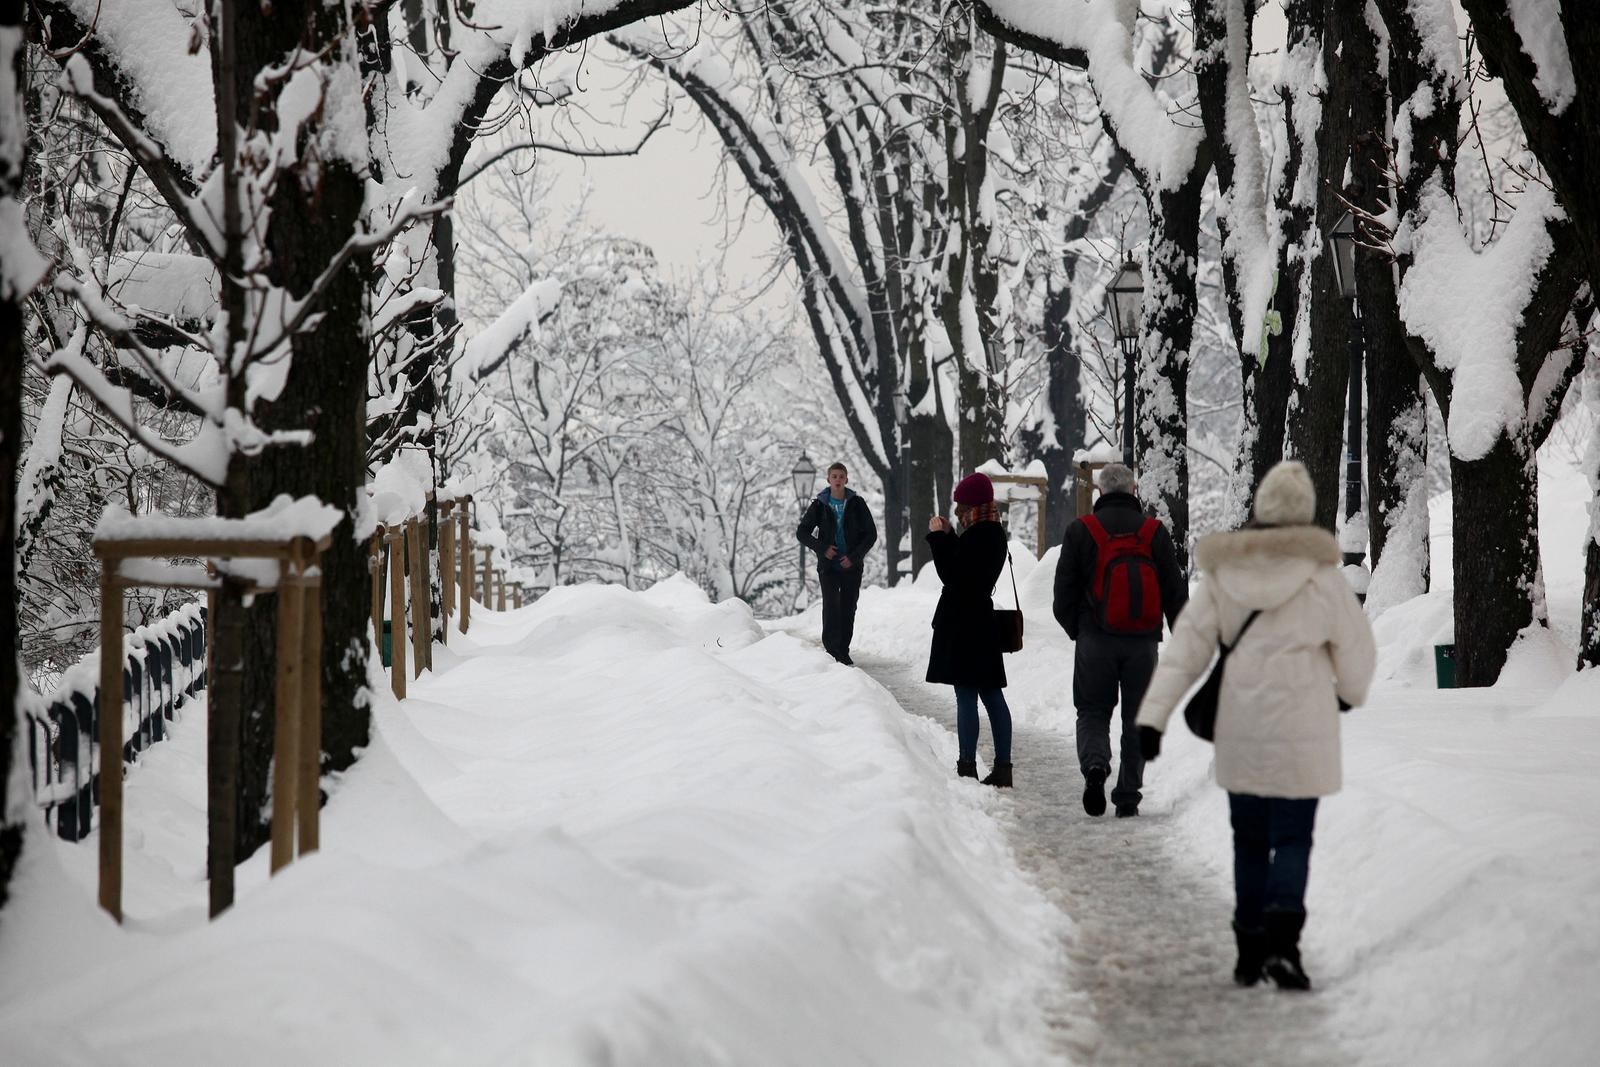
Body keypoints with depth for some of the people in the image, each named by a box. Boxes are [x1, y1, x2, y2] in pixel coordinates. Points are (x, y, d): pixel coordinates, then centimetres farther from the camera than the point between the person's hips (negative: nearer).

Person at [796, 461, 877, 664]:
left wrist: (855, 556, -8)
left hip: (851, 566, 1)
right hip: (828, 566, -1)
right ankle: (832, 648, -16)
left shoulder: (857, 504, 2)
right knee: (831, 605, -16)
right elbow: (802, 532, 6)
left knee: (848, 609, 4)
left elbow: (871, 533, 3)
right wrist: (822, 548, -8)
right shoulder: (819, 506, 2)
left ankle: (843, 651, 12)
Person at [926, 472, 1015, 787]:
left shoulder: (976, 535, -18)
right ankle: (1002, 767, 12)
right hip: (983, 622, 10)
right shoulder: (995, 533, 12)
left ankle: (967, 769, -7)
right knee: (992, 696, 10)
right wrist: (947, 535, 13)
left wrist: (938, 537, -12)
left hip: (963, 626, -10)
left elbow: (951, 575, -19)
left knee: (966, 696, -7)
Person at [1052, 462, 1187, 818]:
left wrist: (1078, 631, 15)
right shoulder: (1155, 532, 2)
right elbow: (1175, 592, 4)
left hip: (1095, 640, -1)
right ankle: (1128, 797, 7)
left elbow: (1064, 593, 0)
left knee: (1092, 712, 9)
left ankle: (1095, 764, -20)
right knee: (1137, 718, 9)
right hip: (1143, 642, 1)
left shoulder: (1081, 531, -1)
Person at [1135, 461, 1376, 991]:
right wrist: (1351, 690, 23)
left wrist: (1153, 714, -4)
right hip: (1301, 730, -3)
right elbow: (1356, 647, 2)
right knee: (1292, 839, 1)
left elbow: (1186, 646, -3)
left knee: (1249, 841, 14)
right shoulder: (1321, 576, -9)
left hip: (1239, 730, 3)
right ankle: (1282, 941, -17)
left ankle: (1250, 951, 16)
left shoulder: (1222, 575, -1)